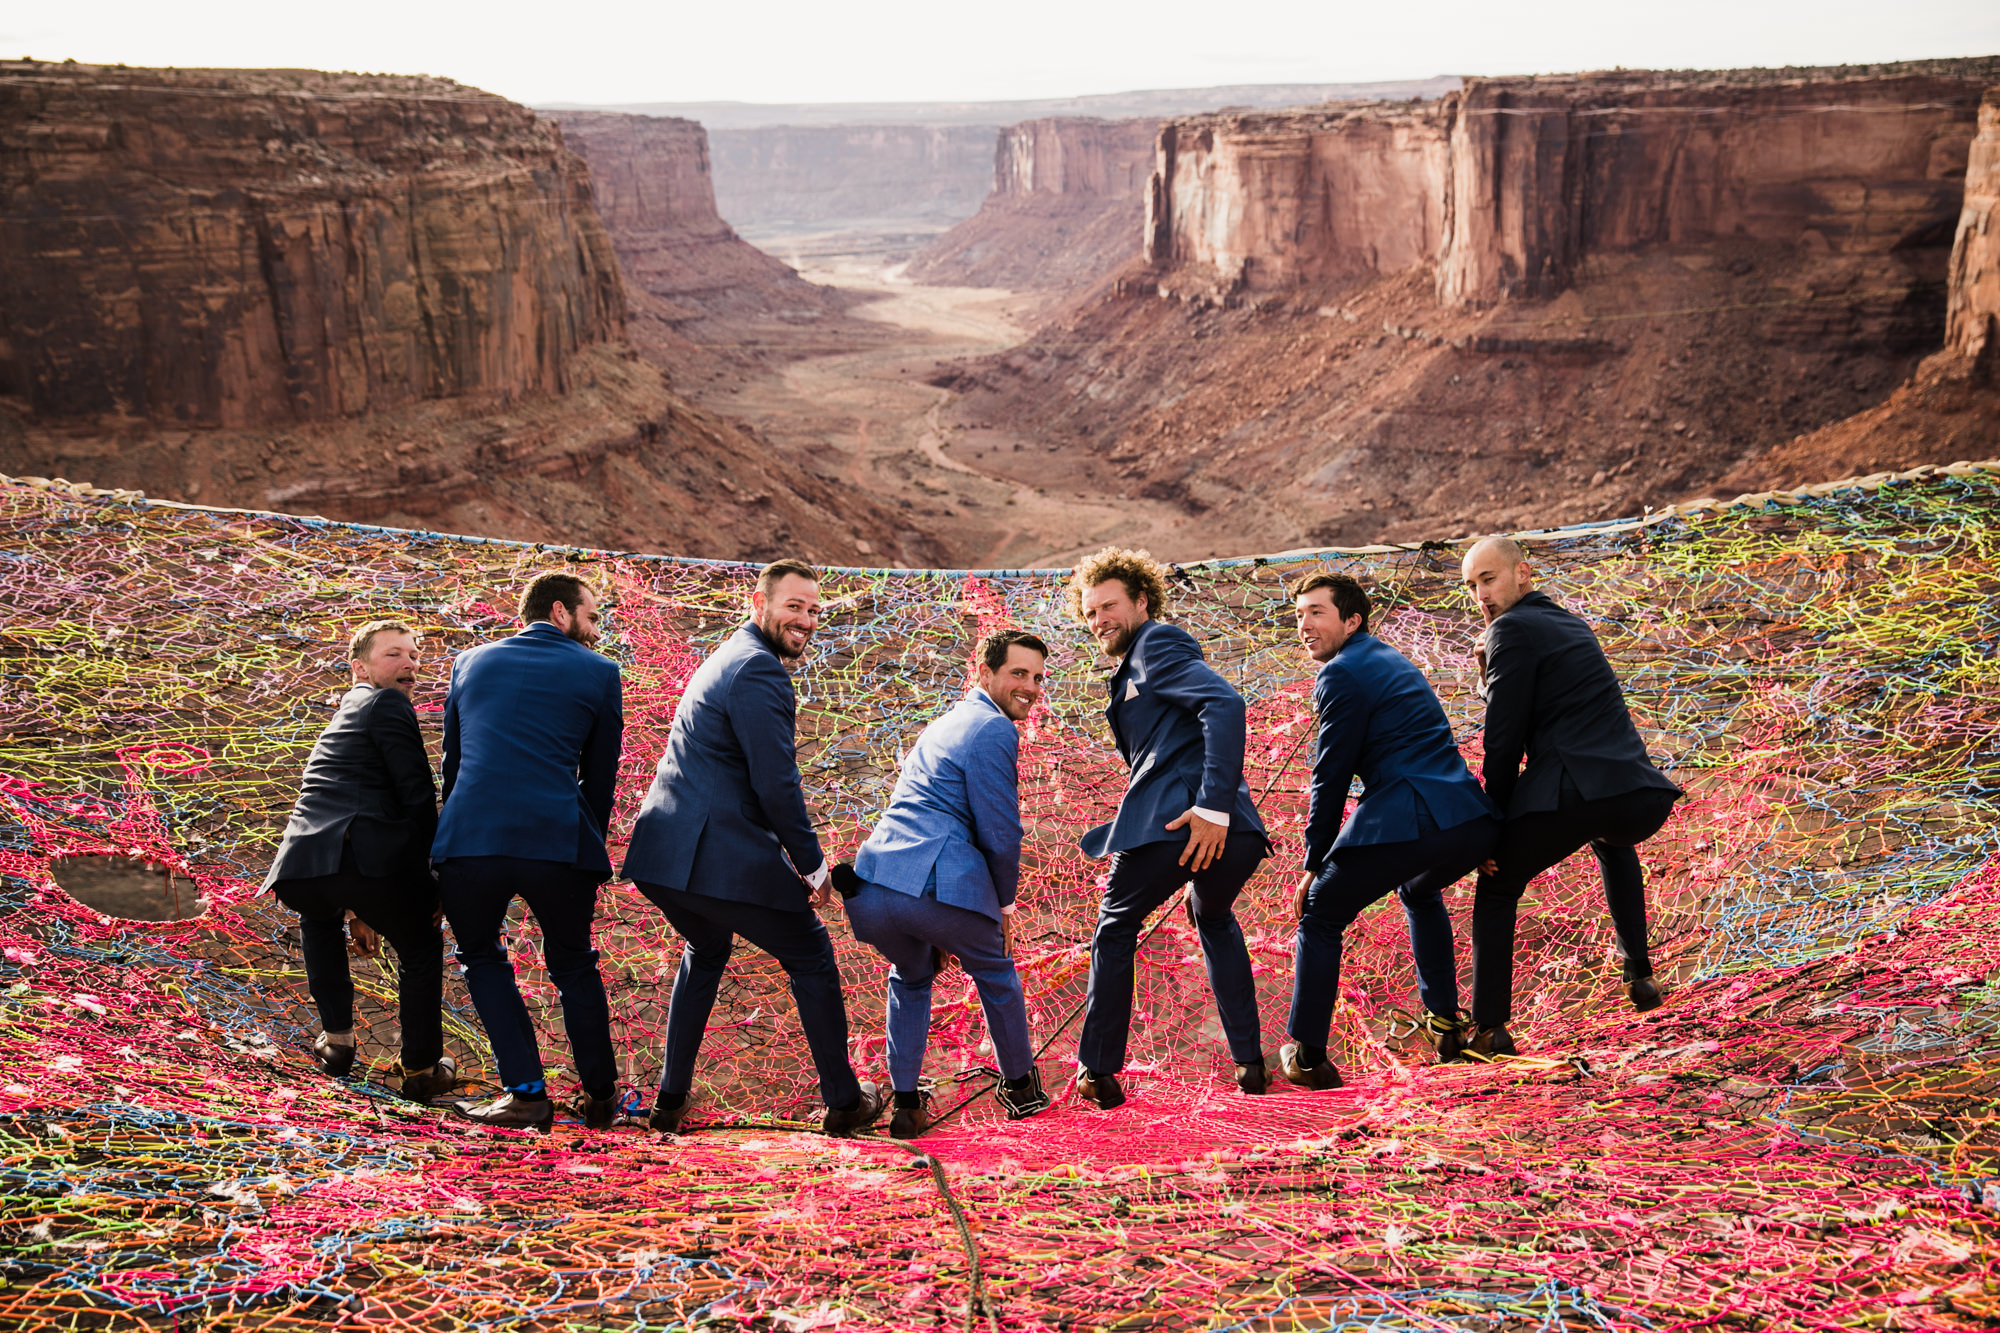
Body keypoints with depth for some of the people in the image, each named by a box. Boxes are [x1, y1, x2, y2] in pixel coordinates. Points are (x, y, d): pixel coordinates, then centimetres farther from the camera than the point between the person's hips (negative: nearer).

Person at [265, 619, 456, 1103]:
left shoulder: (343, 716, 34)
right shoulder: (387, 704, 7)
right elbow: (417, 795, -4)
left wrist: (356, 911, 42)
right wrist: (429, 875, 7)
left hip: (301, 870, 8)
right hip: (368, 861, -8)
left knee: (319, 923, 41)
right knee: (420, 952, 19)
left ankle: (336, 1038, 40)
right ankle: (422, 1070, 23)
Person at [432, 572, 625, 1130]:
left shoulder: (472, 662, 19)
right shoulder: (597, 673, 10)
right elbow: (600, 776, 13)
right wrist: (588, 846, 23)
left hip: (469, 839, 1)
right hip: (558, 842, -1)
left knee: (482, 958, 21)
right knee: (573, 965, 19)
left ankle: (526, 1092, 12)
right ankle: (600, 1095, 25)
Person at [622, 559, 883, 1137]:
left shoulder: (727, 658, 20)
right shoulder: (760, 672, -13)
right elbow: (776, 785, -18)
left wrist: (790, 851, 26)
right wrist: (814, 864, -6)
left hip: (661, 852, 10)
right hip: (720, 859, -9)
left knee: (705, 951, 32)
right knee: (811, 959, 9)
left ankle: (670, 1100, 30)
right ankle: (843, 1101, 18)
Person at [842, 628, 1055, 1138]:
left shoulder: (941, 726, 28)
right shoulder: (994, 729, -1)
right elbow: (1000, 834, -5)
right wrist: (1004, 904, 12)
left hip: (871, 889, 7)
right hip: (938, 888, -7)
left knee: (911, 979, 33)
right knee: (996, 975, 22)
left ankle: (905, 1106, 29)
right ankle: (1021, 1087, 36)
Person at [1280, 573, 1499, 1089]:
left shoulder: (1343, 674, -1)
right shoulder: (1391, 660, 26)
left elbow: (1332, 776, -2)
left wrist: (1314, 864, 7)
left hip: (1406, 824, -8)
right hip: (1473, 825, 8)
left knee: (1320, 917, 11)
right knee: (1420, 893, 39)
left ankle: (1307, 1056, 12)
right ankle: (1444, 1024, 36)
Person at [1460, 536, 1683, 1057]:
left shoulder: (1513, 629, -2)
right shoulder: (1570, 623, 25)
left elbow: (1505, 739, -4)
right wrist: (1493, 672, 14)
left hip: (1573, 795, -8)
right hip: (1643, 800, 8)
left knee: (1496, 889, 14)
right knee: (1611, 841, 42)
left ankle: (1489, 1026, 6)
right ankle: (1639, 974, 36)